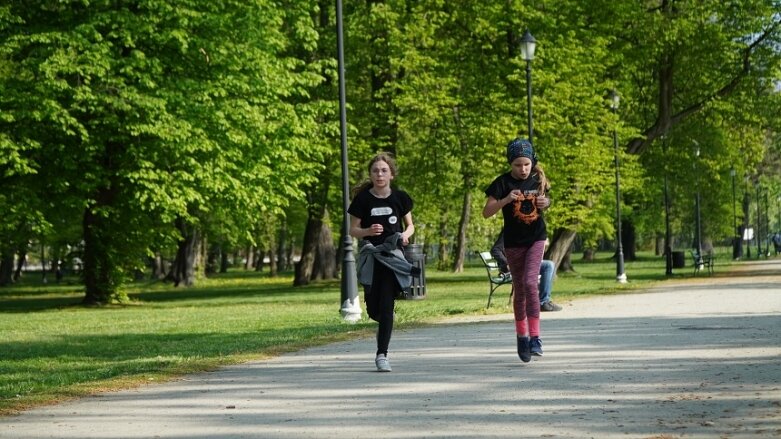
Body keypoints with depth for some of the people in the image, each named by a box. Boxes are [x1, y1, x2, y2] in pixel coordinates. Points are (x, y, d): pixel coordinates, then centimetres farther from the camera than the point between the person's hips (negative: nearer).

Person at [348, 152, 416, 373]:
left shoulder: (399, 197, 2)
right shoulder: (363, 199, -1)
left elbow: (410, 225, 13)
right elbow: (353, 230, 3)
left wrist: (405, 235, -9)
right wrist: (368, 231, -17)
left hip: (392, 255, -1)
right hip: (370, 255, 1)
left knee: (386, 306, -8)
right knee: (374, 309, 2)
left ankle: (382, 354, -3)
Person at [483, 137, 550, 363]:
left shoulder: (538, 180, 1)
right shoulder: (503, 183, -9)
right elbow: (486, 212, -11)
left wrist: (545, 203, -5)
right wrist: (505, 200, -26)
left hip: (536, 238, 1)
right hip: (514, 242, 0)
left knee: (530, 282, -18)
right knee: (519, 290, 8)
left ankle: (534, 337, -19)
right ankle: (521, 336, 26)